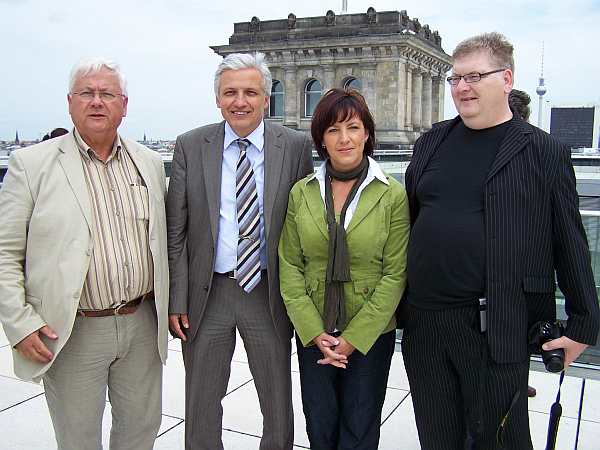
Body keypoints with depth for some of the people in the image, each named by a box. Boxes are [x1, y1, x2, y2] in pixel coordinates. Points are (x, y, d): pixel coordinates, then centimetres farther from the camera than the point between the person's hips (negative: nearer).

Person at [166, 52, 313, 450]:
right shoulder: (191, 147, -2)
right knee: (202, 406, 17)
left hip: (268, 294, 0)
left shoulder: (296, 146, -3)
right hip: (206, 294, 1)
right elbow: (176, 231, -1)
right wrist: (177, 300, -5)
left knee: (279, 407, 15)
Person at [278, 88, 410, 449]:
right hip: (312, 334, 2)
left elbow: (395, 274, -9)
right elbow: (289, 267, -2)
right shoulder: (301, 192, -1)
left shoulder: (393, 195, -9)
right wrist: (315, 332, -9)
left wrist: (353, 338, -12)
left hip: (371, 335, -2)